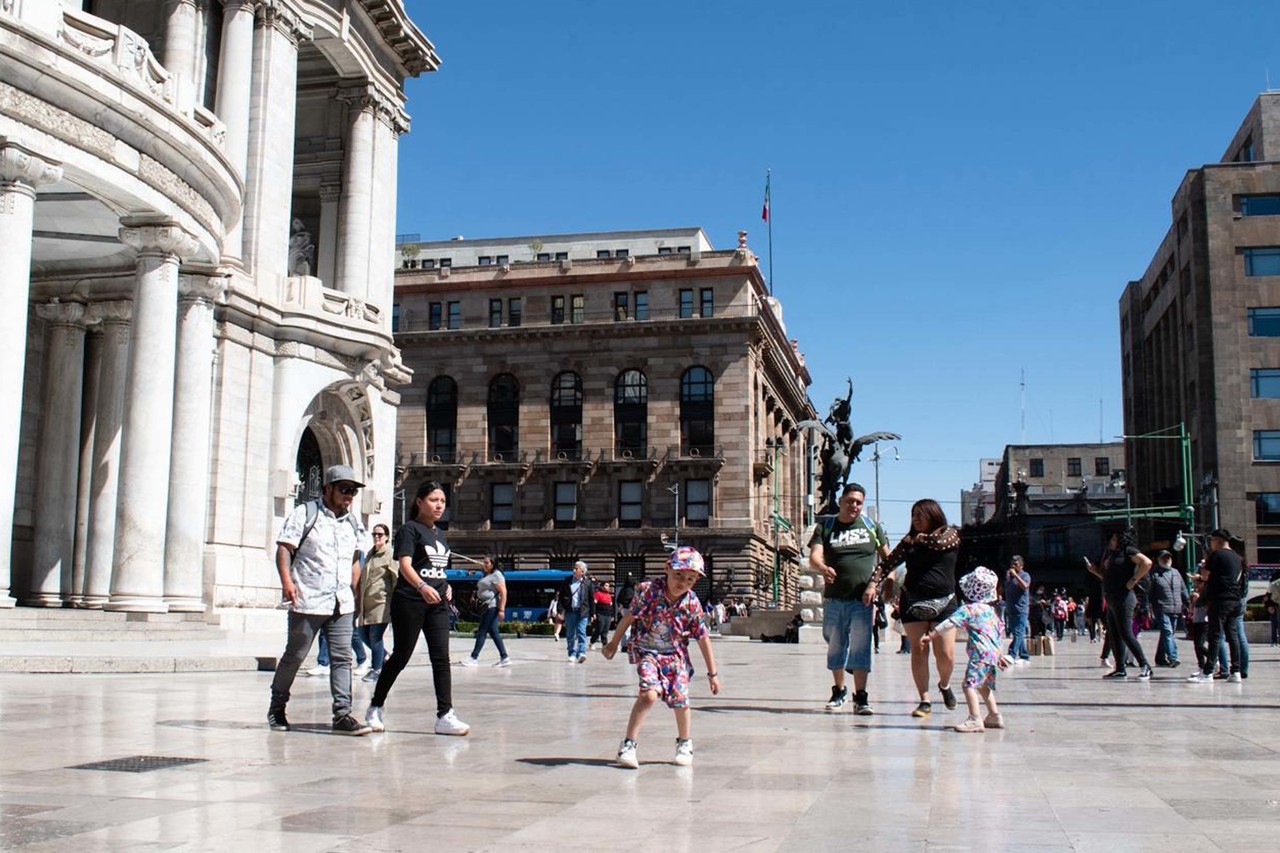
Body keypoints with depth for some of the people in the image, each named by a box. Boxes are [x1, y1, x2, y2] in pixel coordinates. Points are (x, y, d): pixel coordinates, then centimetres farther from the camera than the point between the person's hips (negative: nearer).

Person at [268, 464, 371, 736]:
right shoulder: (305, 513, -2)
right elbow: (284, 548, -8)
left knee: (342, 658, -2)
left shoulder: (353, 522, 16)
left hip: (342, 604, 5)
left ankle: (342, 714, -3)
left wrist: (354, 593, 18)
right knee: (295, 656, 5)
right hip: (308, 601, -5)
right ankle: (277, 706, 23)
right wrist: (286, 580, -22)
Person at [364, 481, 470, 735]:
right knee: (400, 657, 2)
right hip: (409, 602, -6)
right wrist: (422, 586, -37)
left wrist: (446, 585, 9)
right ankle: (375, 708, 19)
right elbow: (405, 564, -20)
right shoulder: (409, 529, -6)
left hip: (438, 603, 6)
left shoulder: (439, 534, 18)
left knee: (441, 658, -3)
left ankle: (445, 715, -6)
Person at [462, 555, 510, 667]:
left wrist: (501, 609, -23)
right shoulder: (486, 576, 18)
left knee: (482, 632, -6)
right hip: (486, 607, 10)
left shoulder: (496, 575, -10)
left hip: (492, 607, -10)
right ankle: (504, 658, 7)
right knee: (493, 632, 7)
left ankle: (474, 658, -2)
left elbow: (503, 592, -17)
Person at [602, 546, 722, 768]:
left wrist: (713, 673, 0)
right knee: (649, 694, -22)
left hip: (675, 655, 2)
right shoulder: (649, 590, -19)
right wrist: (613, 643, 6)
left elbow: (703, 639, -4)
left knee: (680, 700, -1)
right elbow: (629, 617, -5)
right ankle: (629, 744, -13)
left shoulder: (692, 603, -12)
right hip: (646, 651, -2)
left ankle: (684, 743, 27)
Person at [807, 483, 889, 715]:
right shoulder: (825, 527, 4)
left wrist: (876, 584, -2)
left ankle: (860, 697, -3)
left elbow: (887, 558, 12)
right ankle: (839, 691, 27)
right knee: (835, 646, 10)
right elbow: (814, 556, -8)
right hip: (834, 599, 1)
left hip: (862, 600, -1)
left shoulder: (872, 527, 7)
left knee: (860, 647, -7)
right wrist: (823, 568, -32)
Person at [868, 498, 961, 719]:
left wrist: (921, 538, 3)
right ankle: (925, 701, 2)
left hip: (944, 601, -2)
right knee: (918, 651, -4)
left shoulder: (950, 533, 7)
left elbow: (940, 543, -16)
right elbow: (887, 563, 10)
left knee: (946, 654, -7)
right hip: (913, 601, 2)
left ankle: (944, 685, 24)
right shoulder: (909, 541, 13)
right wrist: (874, 583, -5)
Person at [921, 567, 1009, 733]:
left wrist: (931, 635, -10)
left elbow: (949, 624, -14)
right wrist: (998, 655, 37)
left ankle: (975, 720, -20)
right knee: (983, 686, 23)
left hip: (980, 654, -9)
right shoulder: (991, 610, 18)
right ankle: (994, 716, 29)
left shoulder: (968, 610, -6)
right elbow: (999, 630, 27)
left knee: (970, 684, -12)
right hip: (993, 652, 9)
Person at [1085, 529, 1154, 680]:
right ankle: (1120, 669, 10)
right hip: (1111, 600, 9)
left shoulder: (1128, 551, -5)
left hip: (1123, 598, -9)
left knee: (1125, 633, -12)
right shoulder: (1111, 554, 20)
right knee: (1113, 635, 7)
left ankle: (1145, 666, -8)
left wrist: (1133, 580, -19)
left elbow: (1147, 562, -20)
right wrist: (1094, 570, 12)